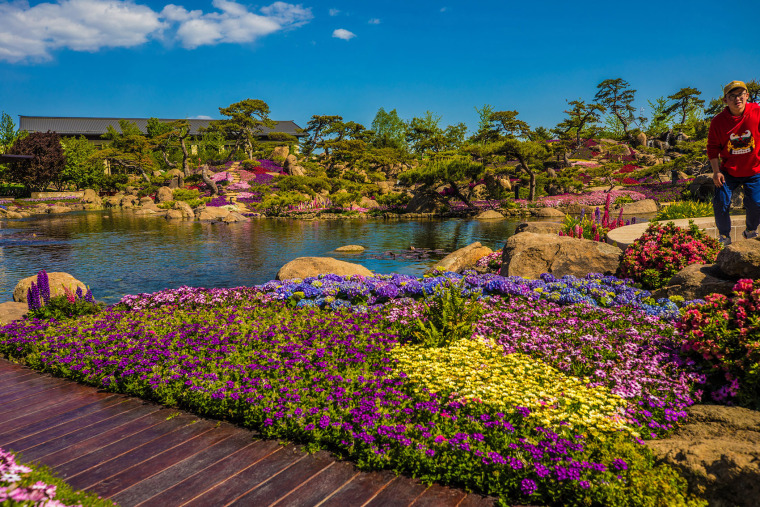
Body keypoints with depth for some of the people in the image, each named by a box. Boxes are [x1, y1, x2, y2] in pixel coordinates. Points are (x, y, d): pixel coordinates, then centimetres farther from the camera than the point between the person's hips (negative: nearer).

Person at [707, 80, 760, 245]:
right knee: (721, 203, -7)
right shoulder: (718, 121, -9)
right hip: (729, 171, 0)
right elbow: (713, 147, -2)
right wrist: (716, 171, -8)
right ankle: (724, 236, 14)